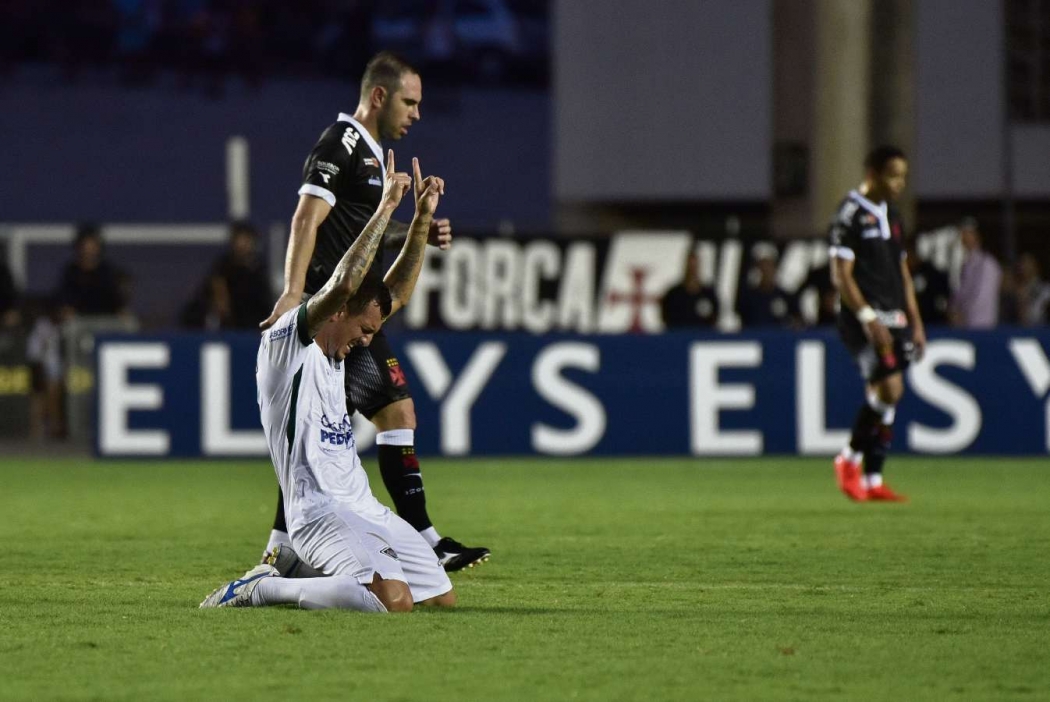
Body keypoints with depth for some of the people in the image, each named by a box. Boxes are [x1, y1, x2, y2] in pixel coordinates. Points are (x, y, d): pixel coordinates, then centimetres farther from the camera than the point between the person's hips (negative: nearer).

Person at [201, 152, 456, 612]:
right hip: (318, 512, -10)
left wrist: (422, 219, 13)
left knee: (443, 601, 5)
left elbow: (397, 293, 22)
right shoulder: (284, 341, -7)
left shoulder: (334, 355, 18)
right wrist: (385, 208, -18)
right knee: (394, 602, -28)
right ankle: (263, 589, -12)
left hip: (363, 508, 10)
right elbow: (342, 285, -22)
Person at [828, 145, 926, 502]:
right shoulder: (850, 215, -9)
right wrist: (868, 318, -20)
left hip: (893, 318, 8)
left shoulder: (891, 216, 17)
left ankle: (872, 480, 9)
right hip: (864, 317, -8)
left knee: (884, 395, 5)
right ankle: (849, 458, -1)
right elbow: (841, 275, -13)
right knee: (889, 388, -17)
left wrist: (915, 322, 18)